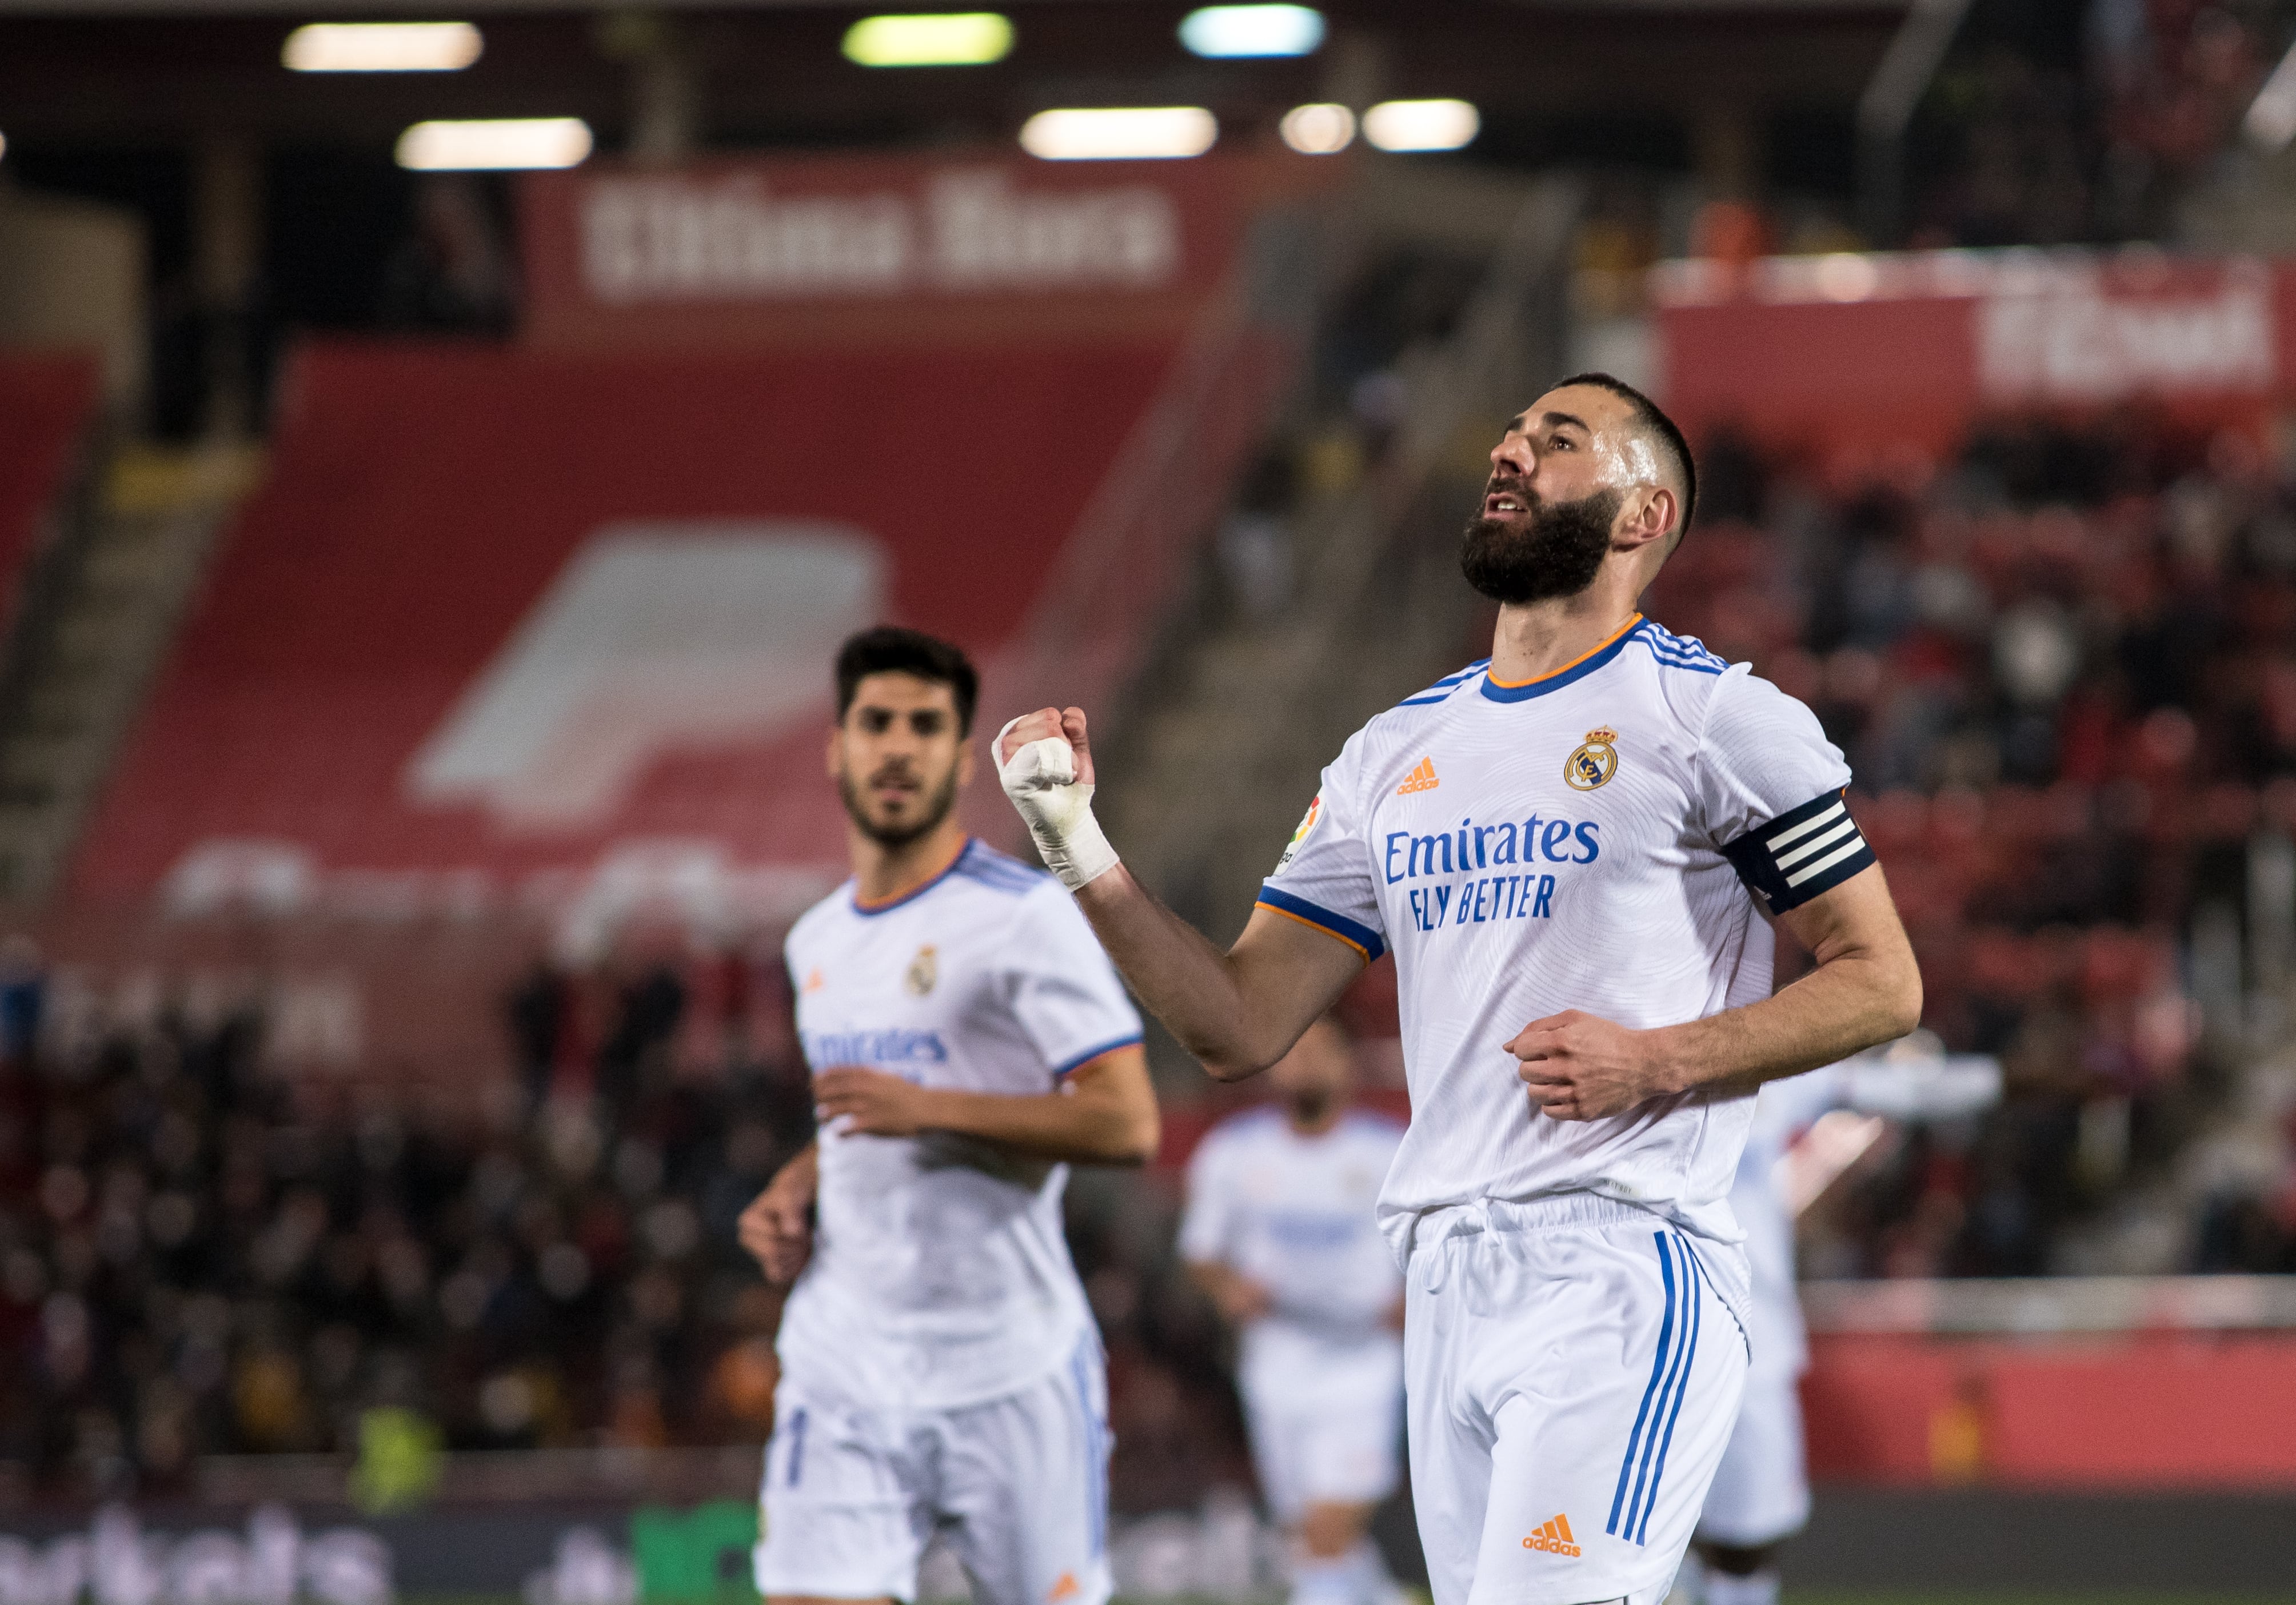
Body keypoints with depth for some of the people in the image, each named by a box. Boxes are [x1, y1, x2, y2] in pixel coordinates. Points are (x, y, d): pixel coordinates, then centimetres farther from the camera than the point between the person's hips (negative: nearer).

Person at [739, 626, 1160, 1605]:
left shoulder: (1026, 917, -8)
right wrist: (795, 1191, 9)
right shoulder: (817, 942, 15)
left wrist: (929, 1109, -22)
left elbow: (1127, 1125, -15)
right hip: (843, 1375, 5)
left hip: (1008, 1371, -5)